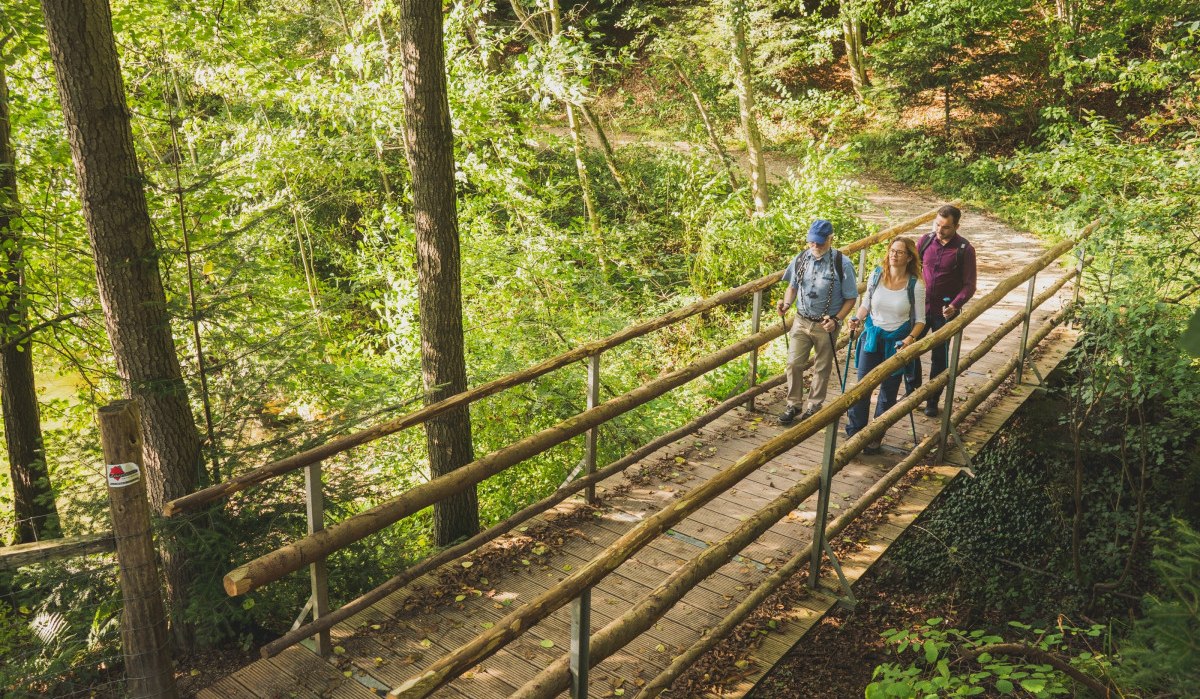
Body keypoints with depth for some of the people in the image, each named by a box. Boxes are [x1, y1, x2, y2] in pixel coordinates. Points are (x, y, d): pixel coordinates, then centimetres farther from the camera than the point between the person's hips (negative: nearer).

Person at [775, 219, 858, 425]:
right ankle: (793, 404, 17)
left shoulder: (842, 264, -15)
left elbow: (850, 298, -9)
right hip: (802, 321, 3)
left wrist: (836, 320, -22)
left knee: (822, 368, 13)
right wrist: (786, 302, -11)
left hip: (826, 325, -3)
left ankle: (814, 406, 30)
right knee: (793, 363, 0)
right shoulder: (801, 259, -4)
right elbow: (792, 286, 10)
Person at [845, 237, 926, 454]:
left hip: (897, 342, -1)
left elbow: (920, 320, -5)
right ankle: (854, 435, 10)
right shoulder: (876, 275, -4)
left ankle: (876, 439, 23)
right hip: (872, 337, 2)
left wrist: (910, 338, -23)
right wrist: (857, 318, -10)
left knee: (888, 392, 9)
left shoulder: (915, 285, -11)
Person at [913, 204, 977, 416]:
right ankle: (912, 391, 29)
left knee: (938, 357, 9)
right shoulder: (926, 240, -4)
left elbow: (969, 285, -10)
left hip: (944, 312, -3)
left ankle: (933, 401, 23)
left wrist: (955, 306, -25)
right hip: (920, 307, 3)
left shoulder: (965, 249, -12)